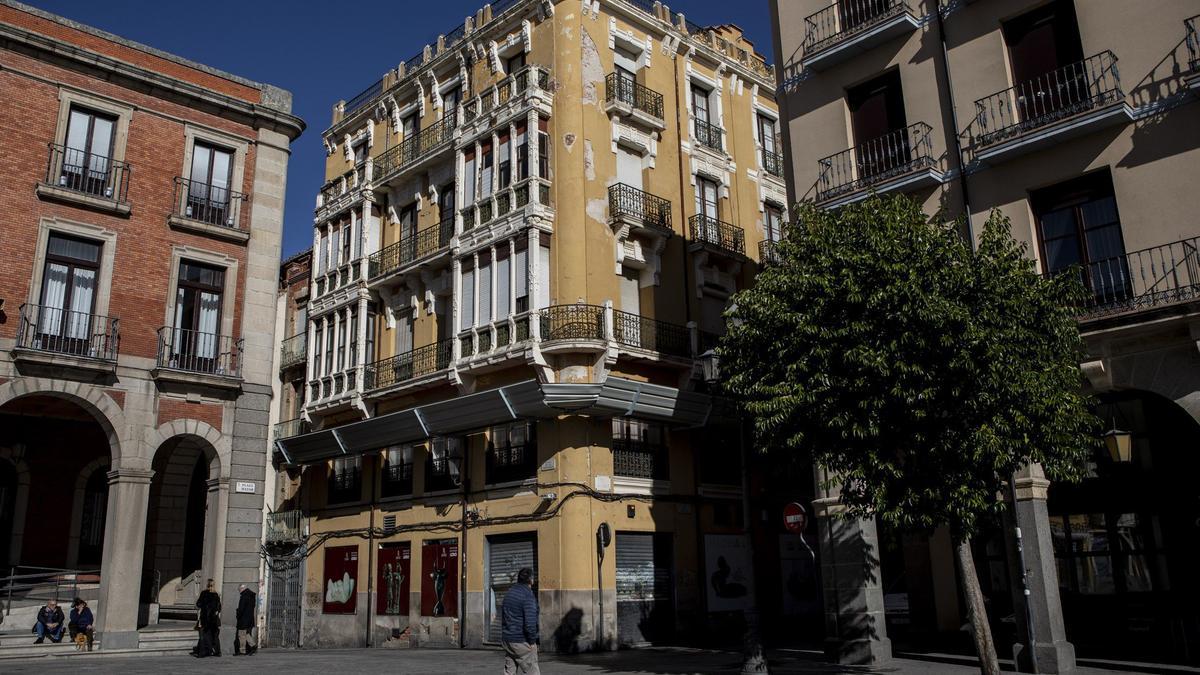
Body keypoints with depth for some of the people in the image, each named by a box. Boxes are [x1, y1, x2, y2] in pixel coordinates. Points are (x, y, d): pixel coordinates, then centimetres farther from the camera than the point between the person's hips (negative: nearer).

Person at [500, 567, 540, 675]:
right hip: (522, 641, -8)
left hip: (507, 639, 8)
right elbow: (530, 622, -23)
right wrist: (532, 640, -12)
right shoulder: (528, 595, -16)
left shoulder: (509, 592, 11)